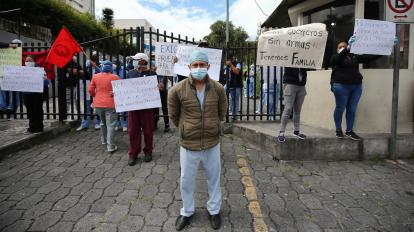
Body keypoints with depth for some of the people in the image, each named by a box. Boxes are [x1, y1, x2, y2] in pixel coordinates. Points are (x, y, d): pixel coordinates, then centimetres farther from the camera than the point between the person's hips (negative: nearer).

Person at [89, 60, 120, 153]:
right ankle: (110, 146, -4)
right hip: (110, 104, -4)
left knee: (103, 122, 24)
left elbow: (90, 90, 6)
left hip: (98, 104, 4)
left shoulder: (95, 76, 3)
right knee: (110, 125, -1)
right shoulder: (115, 77, -7)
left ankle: (104, 140, 37)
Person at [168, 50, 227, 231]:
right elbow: (173, 115, 4)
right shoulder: (177, 90, -13)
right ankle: (187, 211, 40)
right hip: (188, 145, -1)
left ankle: (214, 210, 41)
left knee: (214, 179, 18)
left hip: (212, 144, 1)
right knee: (186, 181, 15)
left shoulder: (218, 88, -7)